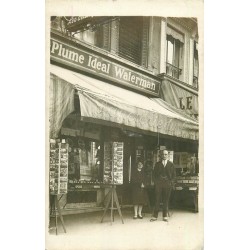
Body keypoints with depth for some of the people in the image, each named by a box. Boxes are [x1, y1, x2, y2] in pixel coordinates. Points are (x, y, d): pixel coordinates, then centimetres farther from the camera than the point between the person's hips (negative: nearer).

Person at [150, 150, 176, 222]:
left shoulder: (171, 164, 8)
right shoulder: (157, 164, 8)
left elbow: (174, 174, 8)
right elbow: (154, 174, 8)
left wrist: (171, 182, -4)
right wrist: (156, 181, -4)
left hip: (168, 184, 0)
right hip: (158, 184, 0)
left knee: (166, 200, 4)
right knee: (157, 200, -1)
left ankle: (165, 216, 12)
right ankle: (155, 216, 4)